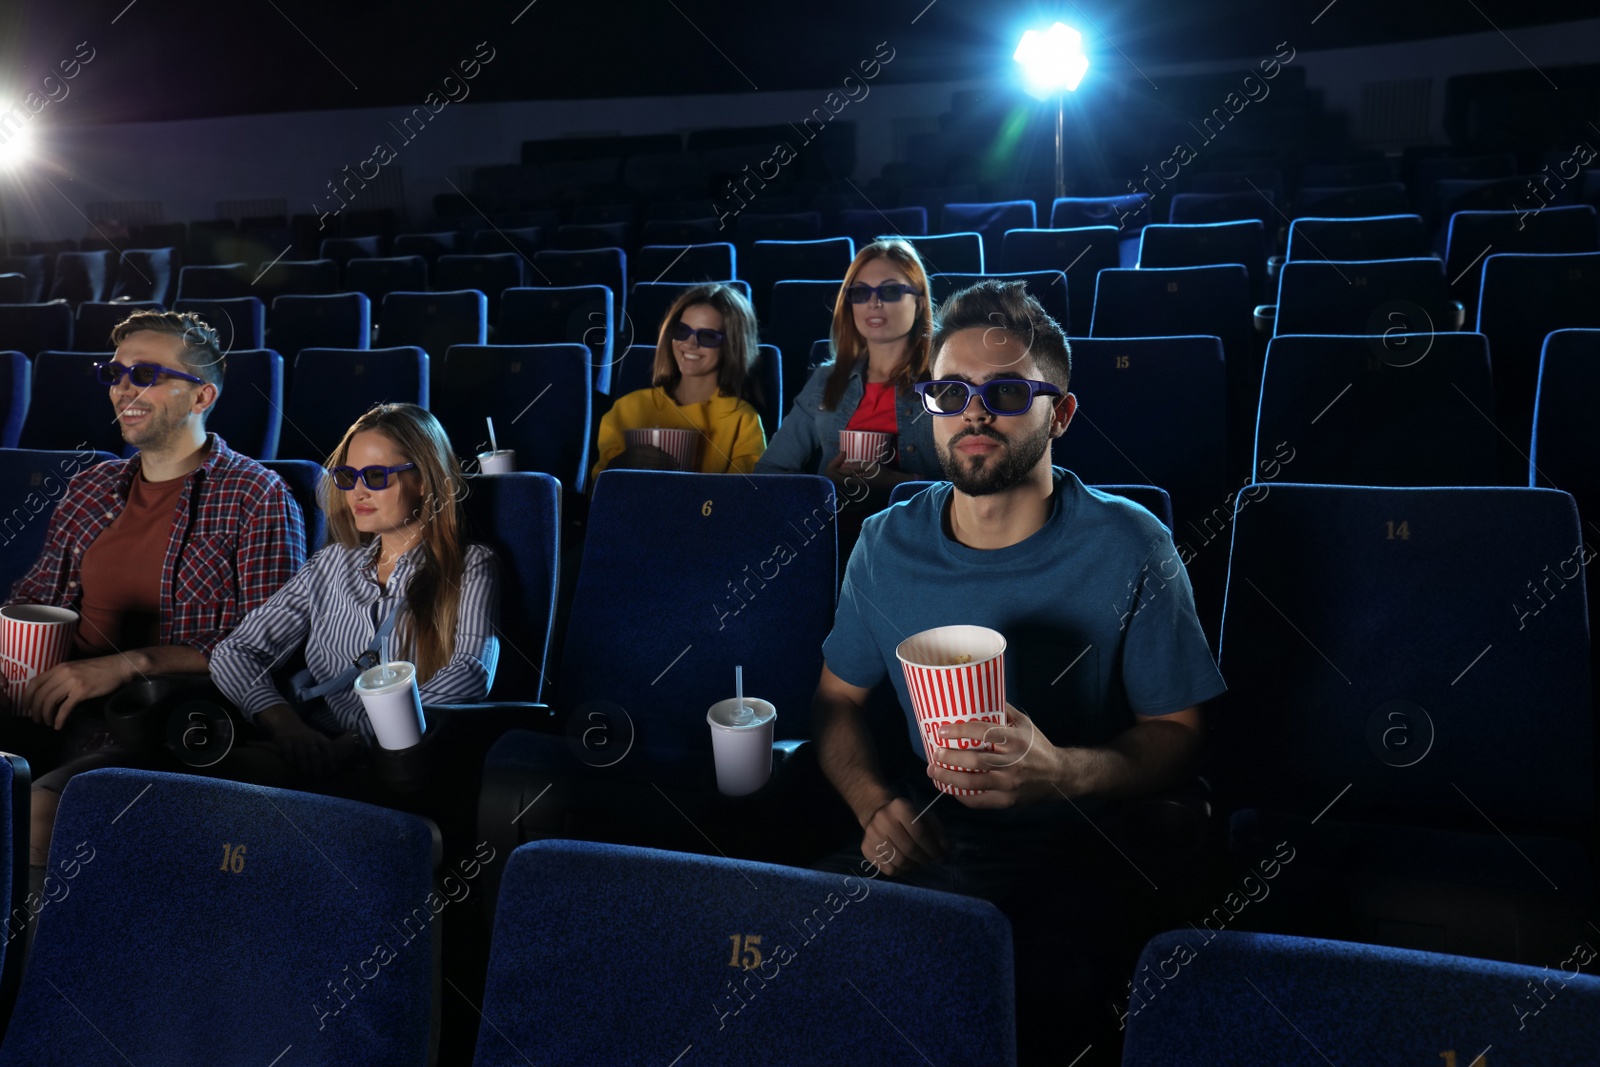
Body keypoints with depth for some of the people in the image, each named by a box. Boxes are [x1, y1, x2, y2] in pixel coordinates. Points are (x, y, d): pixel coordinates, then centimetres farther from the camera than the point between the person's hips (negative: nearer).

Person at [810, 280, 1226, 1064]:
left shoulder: (1128, 549, -6)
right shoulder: (887, 544, 4)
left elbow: (1178, 733, -1)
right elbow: (838, 702, 13)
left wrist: (1063, 772, -22)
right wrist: (876, 805, -7)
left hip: (1076, 861, -3)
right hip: (919, 847, 3)